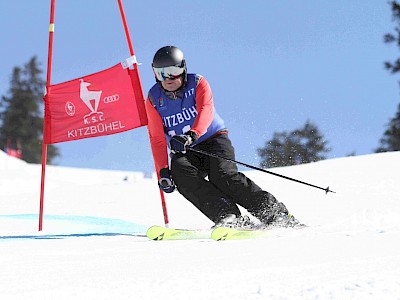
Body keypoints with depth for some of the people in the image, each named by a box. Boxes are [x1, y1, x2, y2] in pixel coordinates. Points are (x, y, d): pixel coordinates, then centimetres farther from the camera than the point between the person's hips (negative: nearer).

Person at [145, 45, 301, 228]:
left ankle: (275, 214, -22)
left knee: (223, 176, -29)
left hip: (214, 140, -2)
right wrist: (162, 170, -15)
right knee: (181, 175, -30)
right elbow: (157, 138, -2)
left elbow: (206, 112, -26)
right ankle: (229, 216, -42)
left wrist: (191, 135, -46)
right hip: (183, 153, 2)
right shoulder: (154, 99, 0)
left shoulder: (197, 84, -7)